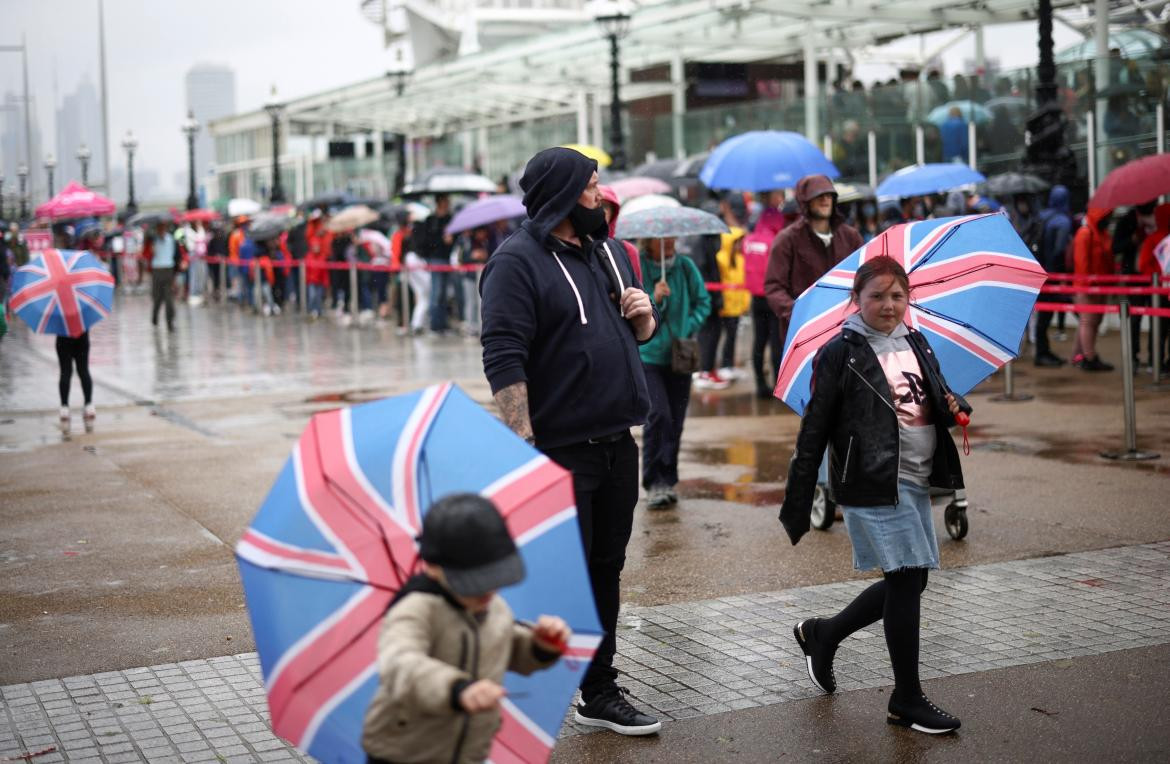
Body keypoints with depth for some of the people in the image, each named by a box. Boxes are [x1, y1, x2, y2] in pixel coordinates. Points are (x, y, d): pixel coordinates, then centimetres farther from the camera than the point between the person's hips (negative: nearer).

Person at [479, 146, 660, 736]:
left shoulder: (609, 250, 14)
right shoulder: (517, 262, -12)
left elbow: (640, 332, 25)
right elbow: (503, 360, -19)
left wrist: (644, 317, 1)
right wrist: (525, 446, -24)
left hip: (617, 443, 8)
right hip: (560, 451, -7)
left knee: (606, 570, 14)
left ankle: (600, 693, 27)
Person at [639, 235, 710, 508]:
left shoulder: (686, 267, 3)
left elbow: (703, 301, 10)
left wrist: (689, 327, -4)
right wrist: (654, 299, -24)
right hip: (647, 355, -4)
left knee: (675, 420, 7)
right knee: (659, 415, -17)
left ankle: (667, 480, 20)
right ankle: (654, 483, -9)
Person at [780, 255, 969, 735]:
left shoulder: (916, 344, 13)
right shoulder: (841, 353, -6)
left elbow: (939, 398, 24)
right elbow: (814, 431, -7)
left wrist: (957, 406, -2)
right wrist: (797, 506, -9)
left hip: (916, 481, 7)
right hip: (872, 482, -7)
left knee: (906, 582, 11)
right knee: (907, 577, -7)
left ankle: (821, 634, 33)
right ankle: (907, 700, 5)